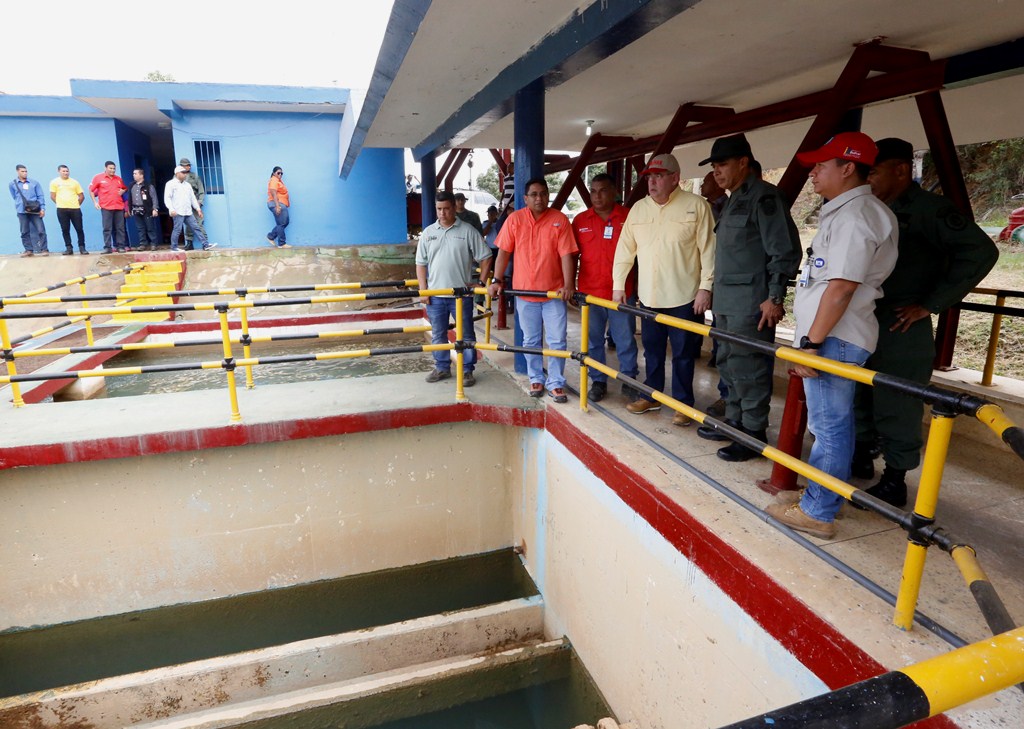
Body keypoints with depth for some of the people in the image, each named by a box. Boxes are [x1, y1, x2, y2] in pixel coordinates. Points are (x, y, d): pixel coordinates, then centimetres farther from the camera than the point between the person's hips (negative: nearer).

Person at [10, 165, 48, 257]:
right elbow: (14, 197, 15)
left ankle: (44, 249, -1)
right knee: (25, 232, 4)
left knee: (41, 230, -6)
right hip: (22, 211, 1)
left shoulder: (34, 183, 6)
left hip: (35, 210, -1)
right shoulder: (12, 184, 7)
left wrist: (42, 208, -5)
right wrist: (21, 205, 11)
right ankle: (28, 250, 10)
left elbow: (40, 196, 3)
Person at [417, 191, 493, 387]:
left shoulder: (467, 231, -3)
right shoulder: (428, 232, 7)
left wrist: (481, 282, -6)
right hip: (435, 294, 3)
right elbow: (421, 263, 9)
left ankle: (467, 371, 16)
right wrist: (423, 289, 1)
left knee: (466, 335, 5)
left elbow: (486, 257, 0)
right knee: (438, 334, 13)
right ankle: (442, 368, 27)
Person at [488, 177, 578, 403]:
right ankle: (536, 379, 27)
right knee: (530, 341, 12)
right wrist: (497, 281, -2)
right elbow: (503, 252, 3)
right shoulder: (514, 219, 0)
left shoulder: (559, 219, -5)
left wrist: (568, 285, -18)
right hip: (524, 292, 2)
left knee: (557, 341, 2)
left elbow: (566, 255, -9)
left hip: (554, 292, -1)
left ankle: (556, 383, 14)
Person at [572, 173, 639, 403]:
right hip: (589, 292, 2)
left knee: (625, 340, 7)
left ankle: (629, 380, 21)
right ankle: (598, 381, 22)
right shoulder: (580, 220, 5)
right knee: (593, 341, 9)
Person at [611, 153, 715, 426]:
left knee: (683, 353, 5)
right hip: (649, 296, 4)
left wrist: (706, 287, -12)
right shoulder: (638, 209, 8)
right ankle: (651, 396, 29)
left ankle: (683, 403, 18)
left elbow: (709, 249, -8)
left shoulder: (697, 206, -6)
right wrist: (618, 284, 9)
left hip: (685, 296, -4)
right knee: (652, 350, 14)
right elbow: (625, 249, 11)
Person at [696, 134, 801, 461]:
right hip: (726, 302, 10)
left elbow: (786, 251, -15)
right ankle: (734, 423, 28)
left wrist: (775, 297, -17)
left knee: (747, 370, -5)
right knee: (728, 365, 16)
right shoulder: (733, 200, 18)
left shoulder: (763, 196, -11)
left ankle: (754, 436, 6)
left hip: (751, 305, -10)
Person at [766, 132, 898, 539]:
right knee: (833, 424, 18)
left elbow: (841, 288, -22)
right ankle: (822, 497, 30)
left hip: (833, 339, -11)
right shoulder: (847, 212, 18)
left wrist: (811, 342, -21)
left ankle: (817, 514, 8)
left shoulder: (854, 216, -15)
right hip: (832, 337, 11)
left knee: (829, 426, -2)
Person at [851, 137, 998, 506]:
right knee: (857, 398, 15)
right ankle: (861, 459, 31)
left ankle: (895, 479, 11)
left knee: (896, 407, -1)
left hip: (902, 328, -8)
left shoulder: (929, 209, -8)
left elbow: (981, 252, -15)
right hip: (862, 323, 8)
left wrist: (930, 304, -15)